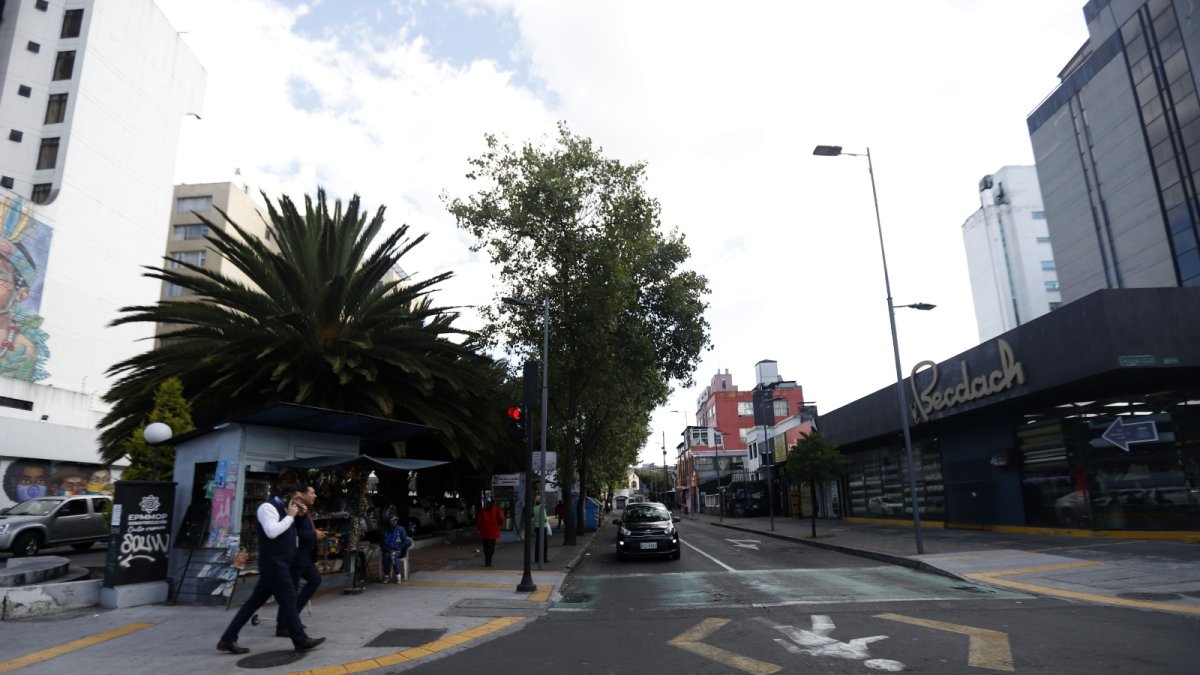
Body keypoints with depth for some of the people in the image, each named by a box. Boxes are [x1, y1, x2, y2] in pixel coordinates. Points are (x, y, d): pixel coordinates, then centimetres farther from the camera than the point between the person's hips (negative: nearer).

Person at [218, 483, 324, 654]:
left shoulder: (282, 510, 18)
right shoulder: (268, 507, -13)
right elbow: (272, 532, -28)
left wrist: (293, 516, 9)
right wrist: (290, 516, -18)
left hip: (278, 563, 10)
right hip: (273, 563, -10)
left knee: (255, 601, 11)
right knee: (288, 599, -5)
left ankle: (228, 639, 17)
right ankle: (301, 640, 1)